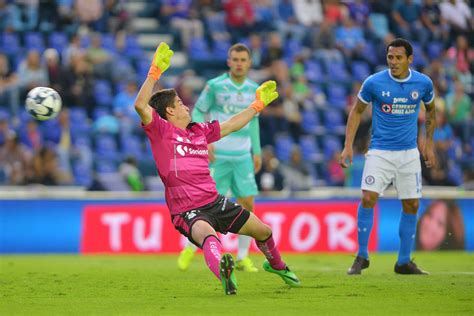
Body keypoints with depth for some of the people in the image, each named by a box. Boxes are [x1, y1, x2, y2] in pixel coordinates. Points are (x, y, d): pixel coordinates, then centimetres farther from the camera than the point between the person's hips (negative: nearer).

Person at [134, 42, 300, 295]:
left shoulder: (199, 131, 15)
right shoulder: (161, 131, -5)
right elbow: (141, 105, -21)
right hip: (187, 211, -8)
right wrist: (155, 72, -26)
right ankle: (222, 271, -72)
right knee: (208, 235, -41)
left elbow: (232, 124, 29)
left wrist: (258, 104, 34)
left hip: (214, 202, 8)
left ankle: (276, 265, 49)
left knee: (263, 231, 18)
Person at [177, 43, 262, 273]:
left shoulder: (253, 89, 8)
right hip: (218, 156, -4)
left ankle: (243, 258, 8)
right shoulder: (215, 86, -6)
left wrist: (257, 152, 17)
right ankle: (190, 249, 13)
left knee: (247, 205, -2)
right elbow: (198, 113, -2)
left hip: (243, 157, 4)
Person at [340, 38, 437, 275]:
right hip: (380, 151, -3)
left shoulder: (423, 83, -2)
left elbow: (431, 111, 17)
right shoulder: (374, 82, -9)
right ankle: (362, 257, -4)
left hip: (409, 153, 3)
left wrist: (429, 144, 14)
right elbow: (357, 111, 4)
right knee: (368, 198, -16)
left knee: (412, 205, 4)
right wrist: (348, 146, -3)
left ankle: (404, 262, 16)